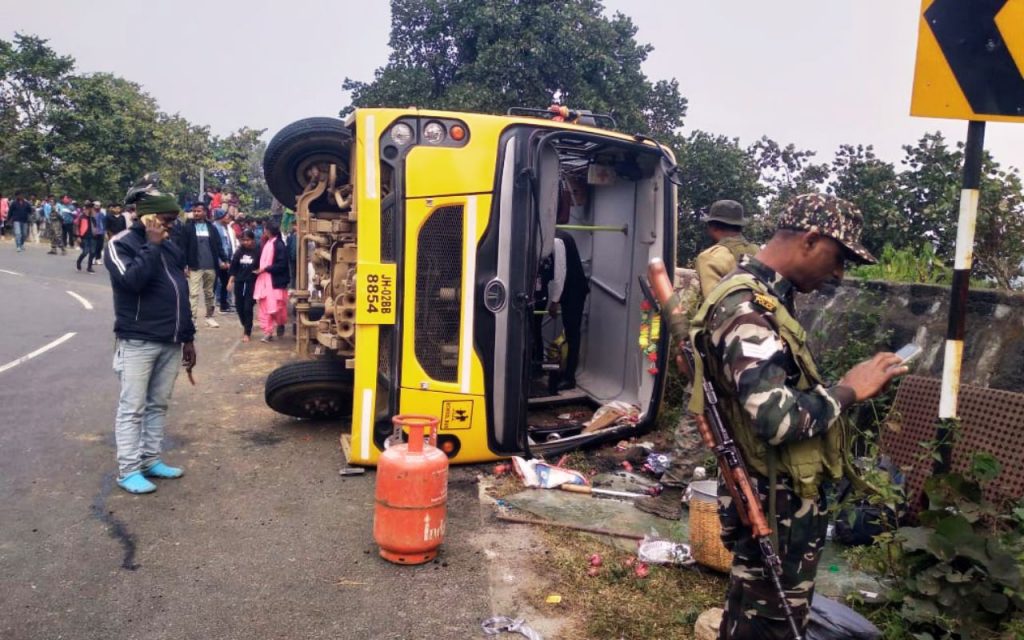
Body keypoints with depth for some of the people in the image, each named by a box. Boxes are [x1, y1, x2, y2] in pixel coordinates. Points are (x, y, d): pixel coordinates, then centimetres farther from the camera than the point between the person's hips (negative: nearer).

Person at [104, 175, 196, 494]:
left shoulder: (171, 246, 13)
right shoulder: (121, 244, -7)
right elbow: (133, 280, -26)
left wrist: (188, 337, 16)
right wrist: (152, 245, -20)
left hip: (171, 343, 7)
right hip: (137, 342, -7)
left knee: (158, 405, 13)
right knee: (132, 408, 0)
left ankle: (151, 460, 24)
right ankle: (128, 471, 7)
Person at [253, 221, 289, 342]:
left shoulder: (279, 245, -13)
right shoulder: (266, 244, 10)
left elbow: (282, 265, -18)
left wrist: (265, 268, -16)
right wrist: (260, 269, 2)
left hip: (275, 281, -7)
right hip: (264, 280, 7)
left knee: (276, 307, -1)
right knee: (265, 307, 4)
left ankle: (281, 324, 26)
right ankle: (268, 332, 8)